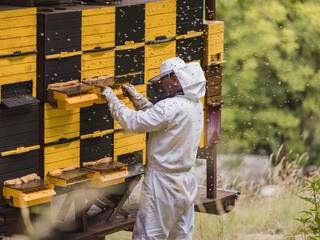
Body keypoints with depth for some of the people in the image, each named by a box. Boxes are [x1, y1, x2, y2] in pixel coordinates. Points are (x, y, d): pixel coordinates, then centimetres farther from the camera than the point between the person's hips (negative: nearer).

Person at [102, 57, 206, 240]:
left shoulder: (171, 107, -24)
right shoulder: (195, 104, 5)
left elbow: (133, 122, -21)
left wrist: (112, 100, -8)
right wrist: (138, 98, 16)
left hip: (164, 182, -9)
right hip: (187, 181, 9)